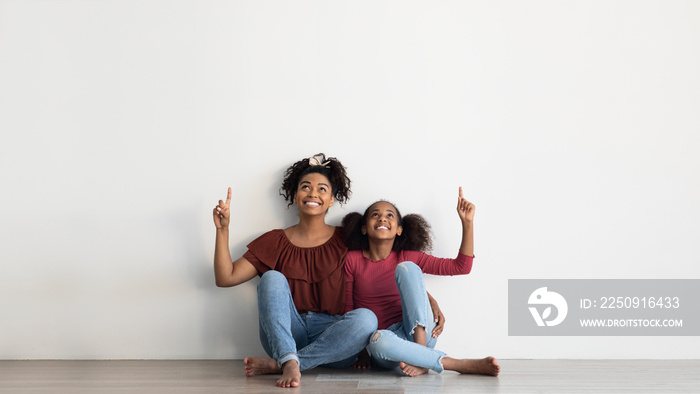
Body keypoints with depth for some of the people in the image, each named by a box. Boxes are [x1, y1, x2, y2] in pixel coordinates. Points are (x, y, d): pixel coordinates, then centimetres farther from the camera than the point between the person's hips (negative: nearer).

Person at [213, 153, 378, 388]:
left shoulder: (345, 241, 9)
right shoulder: (275, 242, 11)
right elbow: (225, 278, 5)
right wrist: (222, 228, -4)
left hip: (331, 341, 0)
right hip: (284, 336, 0)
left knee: (366, 318, -30)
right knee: (273, 278, -21)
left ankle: (277, 364, -28)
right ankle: (289, 362, -40)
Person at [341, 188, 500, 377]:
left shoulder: (408, 258, 8)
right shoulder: (352, 260, 5)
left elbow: (461, 266, 5)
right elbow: (347, 308, 6)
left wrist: (467, 222, -2)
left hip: (419, 331, 1)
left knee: (406, 267, -18)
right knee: (378, 341, -40)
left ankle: (421, 355, -25)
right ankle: (461, 365, -26)